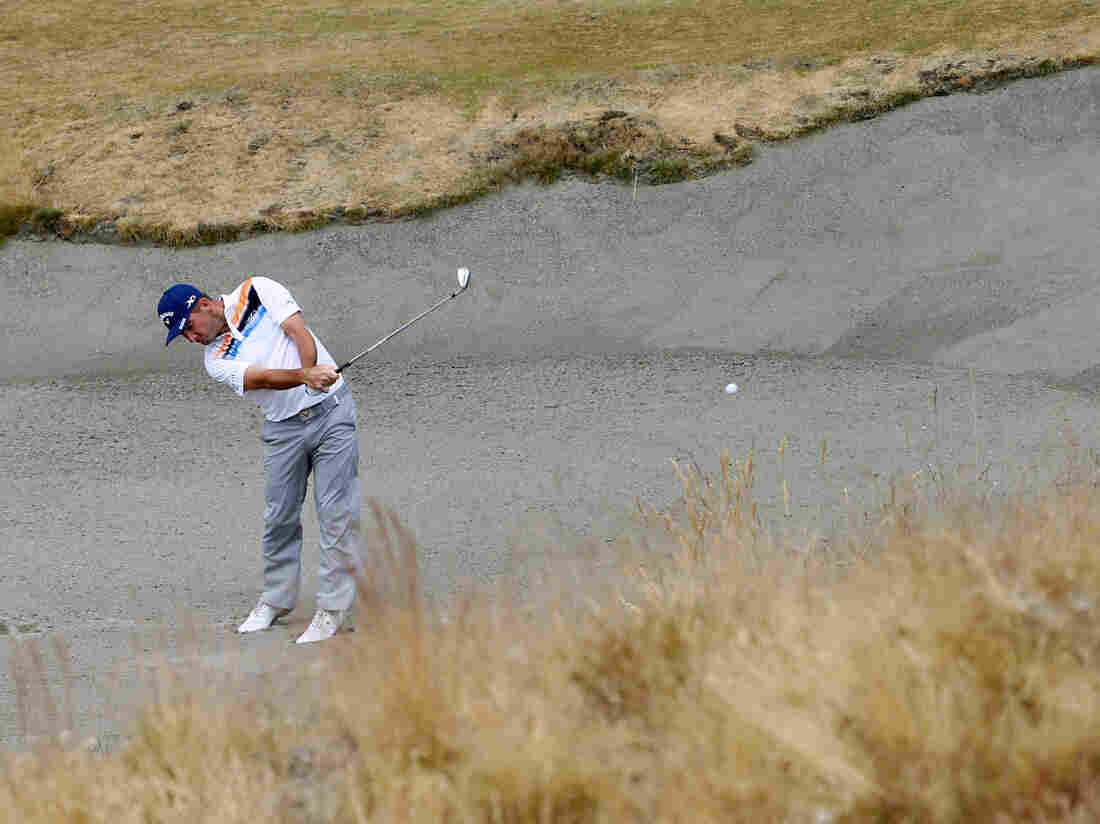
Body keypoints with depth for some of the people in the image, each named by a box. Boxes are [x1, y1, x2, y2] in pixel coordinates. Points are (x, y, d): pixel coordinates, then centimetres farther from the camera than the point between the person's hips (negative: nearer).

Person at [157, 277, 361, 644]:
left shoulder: (258, 291, -2)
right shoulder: (216, 360, 0)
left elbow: (299, 332, -13)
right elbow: (263, 378, -18)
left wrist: (312, 374, -32)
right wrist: (305, 376, -37)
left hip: (331, 410, -3)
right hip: (284, 429, 3)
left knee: (337, 513, -8)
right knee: (279, 517, 4)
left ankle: (335, 610, -7)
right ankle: (277, 598, 23)